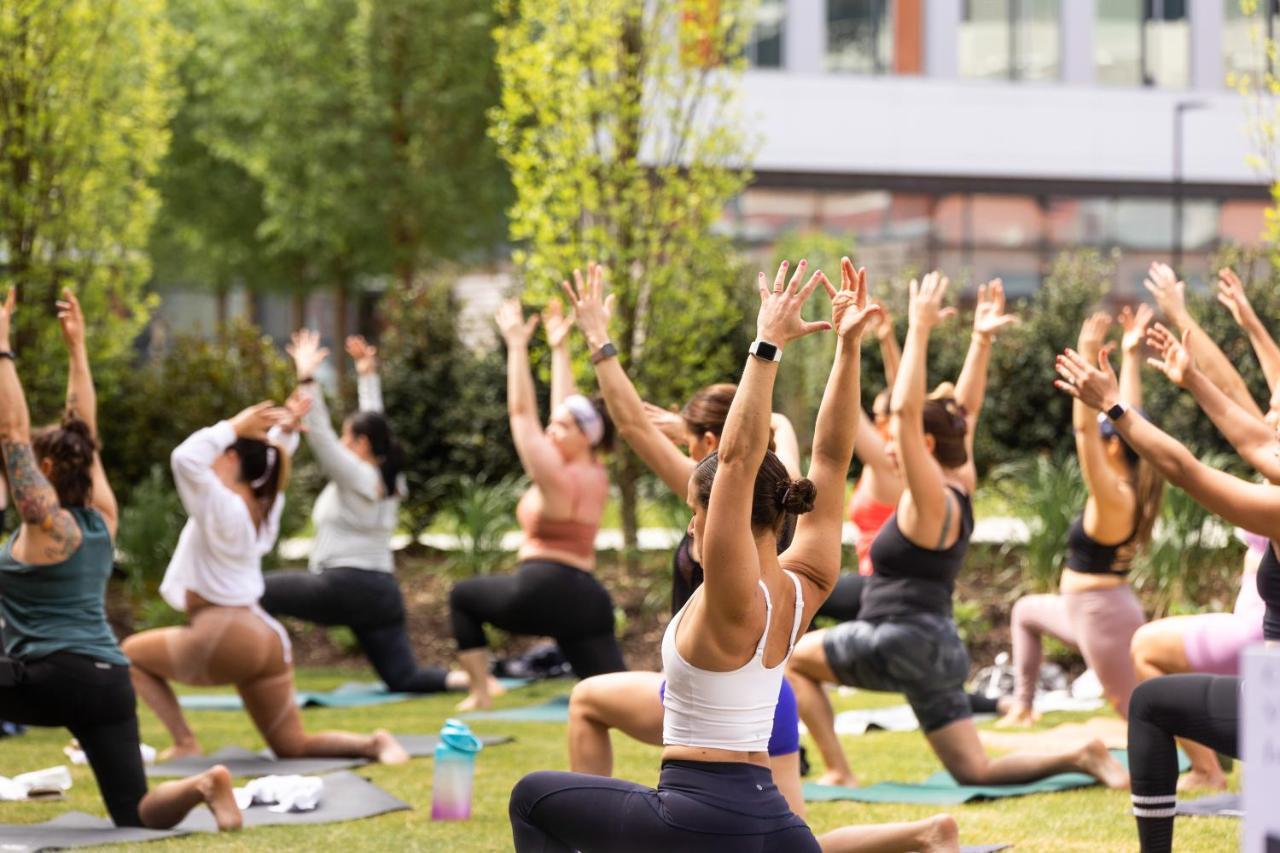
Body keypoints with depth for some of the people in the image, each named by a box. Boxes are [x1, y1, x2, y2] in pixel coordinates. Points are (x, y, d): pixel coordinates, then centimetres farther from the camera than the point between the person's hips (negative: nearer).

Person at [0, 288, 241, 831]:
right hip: (110, 680, 7)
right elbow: (85, 431, 21)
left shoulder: (46, 522, -6)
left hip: (51, 679, -7)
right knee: (137, 815, 4)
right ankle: (200, 785, -24)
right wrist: (76, 346, 24)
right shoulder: (101, 517, 12)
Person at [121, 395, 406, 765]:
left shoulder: (221, 508, -13)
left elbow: (186, 458, -26)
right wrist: (286, 431, 15)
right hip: (268, 640, 8)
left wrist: (233, 427, -19)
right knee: (292, 746, 12)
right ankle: (372, 744, -11)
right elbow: (271, 460, 30)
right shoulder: (262, 507, 11)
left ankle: (184, 742, -1)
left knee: (132, 654, 13)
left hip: (225, 637, -8)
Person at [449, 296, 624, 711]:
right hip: (588, 598, 7)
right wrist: (559, 349, 27)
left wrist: (517, 345, -6)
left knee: (462, 595, 20)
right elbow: (567, 407, 22)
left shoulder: (557, 477, -9)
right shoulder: (595, 475, 12)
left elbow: (522, 412, -8)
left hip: (541, 593, -7)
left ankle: (480, 692, 13)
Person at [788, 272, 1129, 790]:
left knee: (789, 658, 8)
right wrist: (980, 341, 17)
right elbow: (965, 411, 19)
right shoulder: (959, 489, 10)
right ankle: (1080, 757, -7)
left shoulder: (932, 500, -13)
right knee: (976, 772, 8)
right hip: (936, 650, 9)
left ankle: (839, 773, 1)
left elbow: (905, 409, -23)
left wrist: (920, 330, -21)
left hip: (905, 643, -9)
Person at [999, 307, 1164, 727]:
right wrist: (1130, 356, 14)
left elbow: (1083, 427, -30)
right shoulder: (1126, 491, 4)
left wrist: (1088, 358, -32)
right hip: (1089, 610, 10)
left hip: (1103, 615, -10)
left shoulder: (1114, 497, -20)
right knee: (1026, 611, 33)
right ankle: (1023, 706, 33)